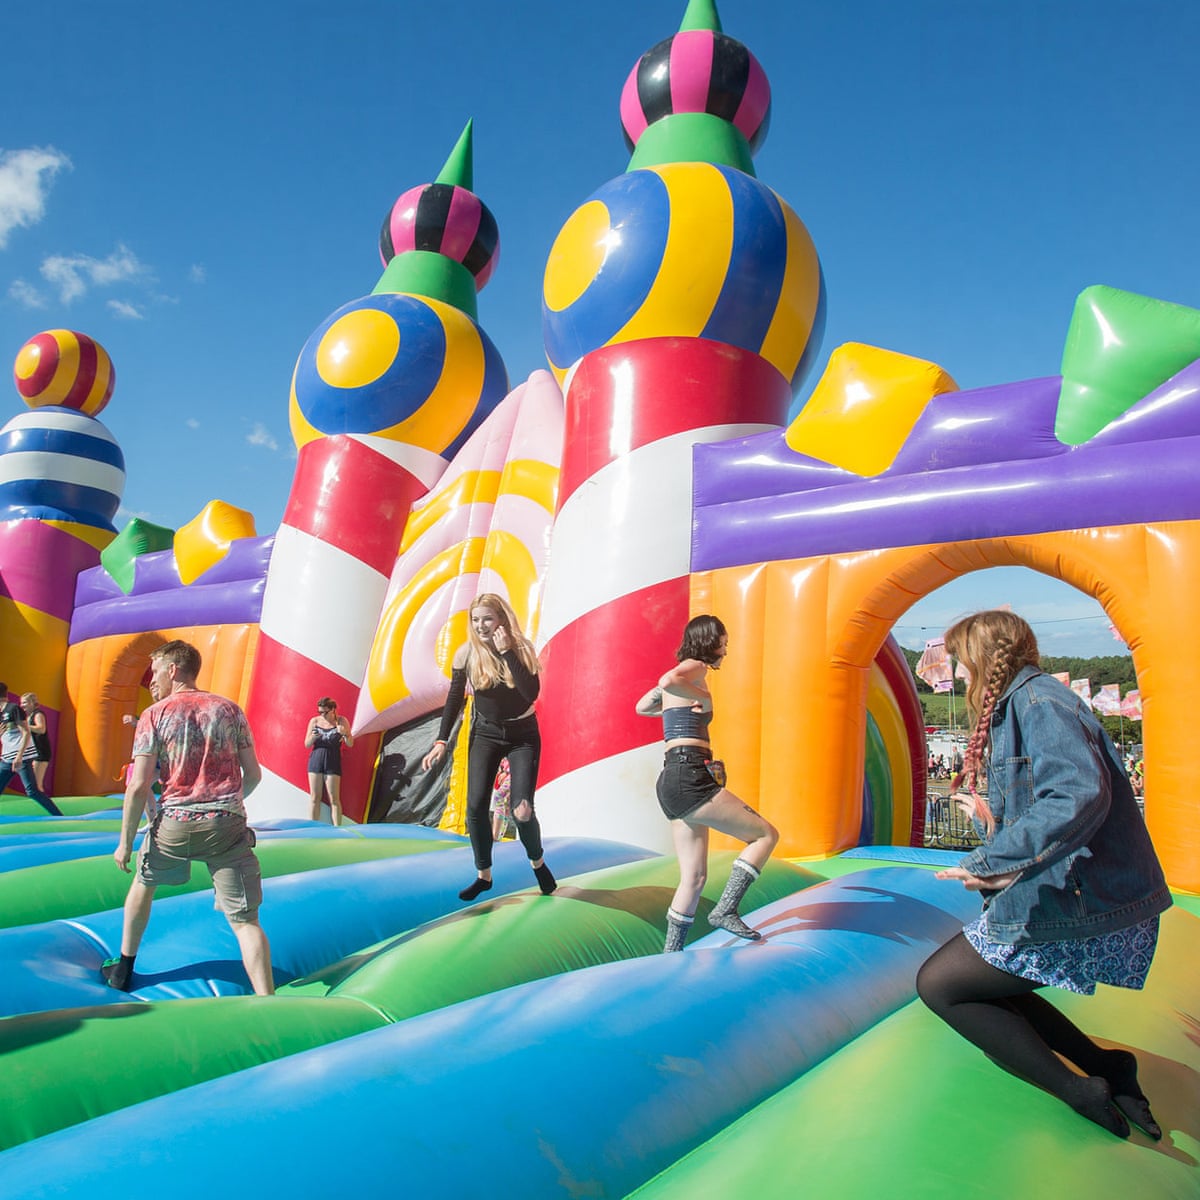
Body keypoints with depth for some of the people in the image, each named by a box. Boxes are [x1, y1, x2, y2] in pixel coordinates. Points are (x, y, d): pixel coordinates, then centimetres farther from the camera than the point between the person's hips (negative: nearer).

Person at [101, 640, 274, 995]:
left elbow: (139, 786, -6)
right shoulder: (229, 709, 9)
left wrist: (125, 842, 3)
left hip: (175, 822, 0)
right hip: (229, 824, 0)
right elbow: (253, 774, 9)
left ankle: (123, 968, 45)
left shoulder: (155, 715, 2)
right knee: (245, 920, -1)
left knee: (143, 883, 31)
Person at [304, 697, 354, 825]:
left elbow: (350, 744, -5)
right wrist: (313, 737, -14)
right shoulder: (314, 721, 3)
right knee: (314, 797, 4)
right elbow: (306, 744, 7)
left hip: (332, 763, -2)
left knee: (334, 799, -5)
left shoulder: (341, 721, -2)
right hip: (315, 761, 3)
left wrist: (345, 734, -25)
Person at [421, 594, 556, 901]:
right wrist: (441, 741, -8)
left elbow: (531, 693, -28)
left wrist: (507, 652, -30)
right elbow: (454, 700, -3)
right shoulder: (467, 653, -11)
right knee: (475, 806, -8)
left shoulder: (521, 648, -15)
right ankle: (483, 875, 13)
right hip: (485, 734, 2)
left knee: (521, 809, -11)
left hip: (523, 734, -2)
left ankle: (538, 863, 18)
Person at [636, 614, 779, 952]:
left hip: (673, 780, 9)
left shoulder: (683, 671, 23)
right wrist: (704, 697, -14)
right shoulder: (695, 667, -4)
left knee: (694, 878, 10)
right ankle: (725, 910, -4)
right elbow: (668, 682, -28)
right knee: (766, 834, 0)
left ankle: (671, 953, 12)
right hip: (689, 775, -9)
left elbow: (642, 706, 36)